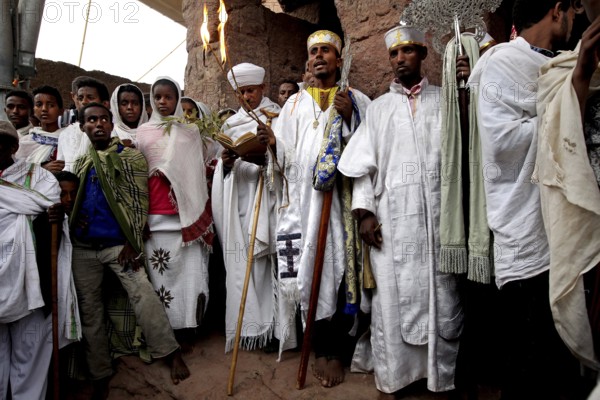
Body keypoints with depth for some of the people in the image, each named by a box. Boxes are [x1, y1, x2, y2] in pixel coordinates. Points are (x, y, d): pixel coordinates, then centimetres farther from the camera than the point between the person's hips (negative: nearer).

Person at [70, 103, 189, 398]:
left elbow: (140, 201, -4)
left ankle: (171, 353, -4)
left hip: (119, 244, -4)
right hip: (82, 248, 5)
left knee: (143, 294, -18)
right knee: (89, 309, 9)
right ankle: (100, 375, 24)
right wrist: (69, 220, -2)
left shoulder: (131, 157, 1)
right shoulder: (77, 162, 13)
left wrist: (132, 243, -10)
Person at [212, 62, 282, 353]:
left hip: (264, 195, -4)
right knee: (238, 260, 1)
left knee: (259, 256, -9)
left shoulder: (277, 118, 5)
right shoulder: (231, 123, 20)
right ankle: (245, 325, 10)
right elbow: (223, 168, 19)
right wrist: (225, 162, -3)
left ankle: (260, 324, 1)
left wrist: (262, 157, -21)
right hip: (237, 199, 4)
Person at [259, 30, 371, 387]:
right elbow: (287, 157, 11)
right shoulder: (295, 102, 16)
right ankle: (322, 349, 17)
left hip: (342, 199, -2)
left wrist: (349, 119, -10)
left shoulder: (357, 100, 10)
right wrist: (273, 143, -9)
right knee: (309, 269, 0)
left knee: (341, 268, -3)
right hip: (304, 199, 2)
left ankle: (336, 351, 12)